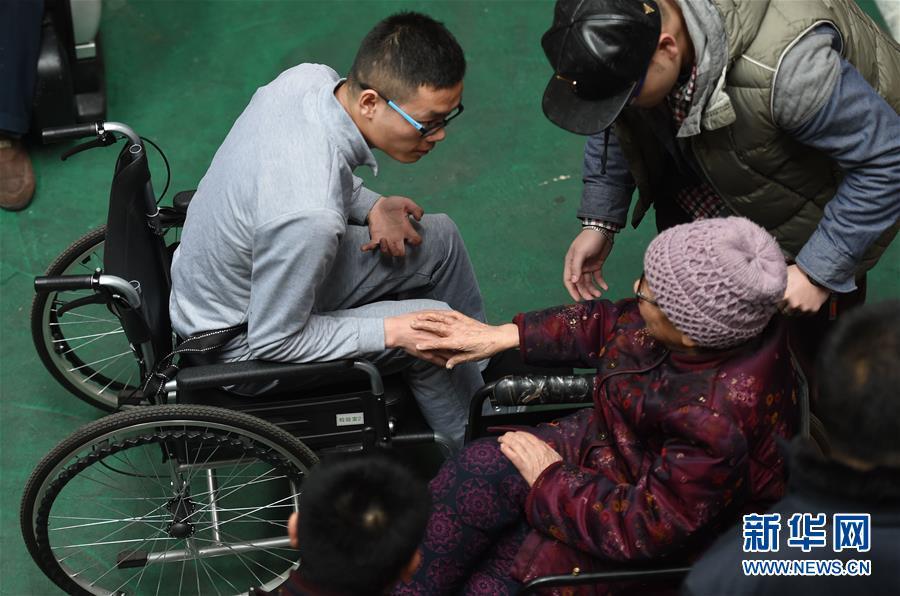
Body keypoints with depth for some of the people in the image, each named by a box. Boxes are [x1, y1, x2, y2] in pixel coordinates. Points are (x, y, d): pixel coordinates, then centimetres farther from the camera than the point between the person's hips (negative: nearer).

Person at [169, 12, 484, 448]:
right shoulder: (309, 215, -42)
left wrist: (370, 206, -7)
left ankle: (486, 372, 27)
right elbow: (273, 342, -27)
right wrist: (393, 330, -22)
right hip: (240, 343, -8)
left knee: (439, 240, 6)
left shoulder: (310, 77, -18)